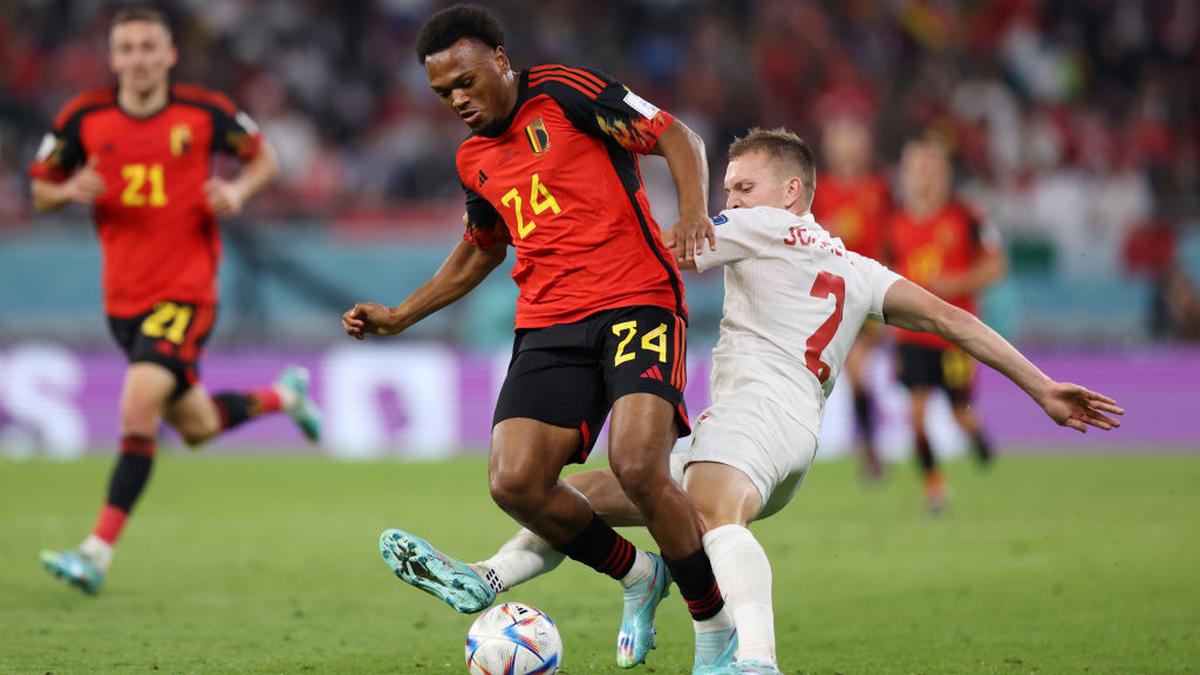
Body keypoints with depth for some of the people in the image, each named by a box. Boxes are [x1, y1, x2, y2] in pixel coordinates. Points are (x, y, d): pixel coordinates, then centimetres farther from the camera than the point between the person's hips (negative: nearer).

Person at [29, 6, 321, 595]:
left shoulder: (203, 113, -6)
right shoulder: (85, 118, -2)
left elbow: (263, 158, 10)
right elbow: (41, 192, 7)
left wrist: (239, 190, -11)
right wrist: (72, 191, -15)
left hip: (187, 291, -4)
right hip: (124, 297, 4)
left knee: (139, 406, -22)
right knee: (197, 427, 16)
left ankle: (97, 552, -20)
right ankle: (283, 397, 47)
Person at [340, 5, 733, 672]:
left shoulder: (564, 93, -2)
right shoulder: (474, 159, 19)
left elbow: (678, 137, -4)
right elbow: (481, 250, 35)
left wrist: (694, 214, -21)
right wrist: (400, 316, 32)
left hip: (637, 300, -6)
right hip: (548, 325, 6)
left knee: (639, 464, -25)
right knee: (514, 481, -13)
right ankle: (638, 575, 13)